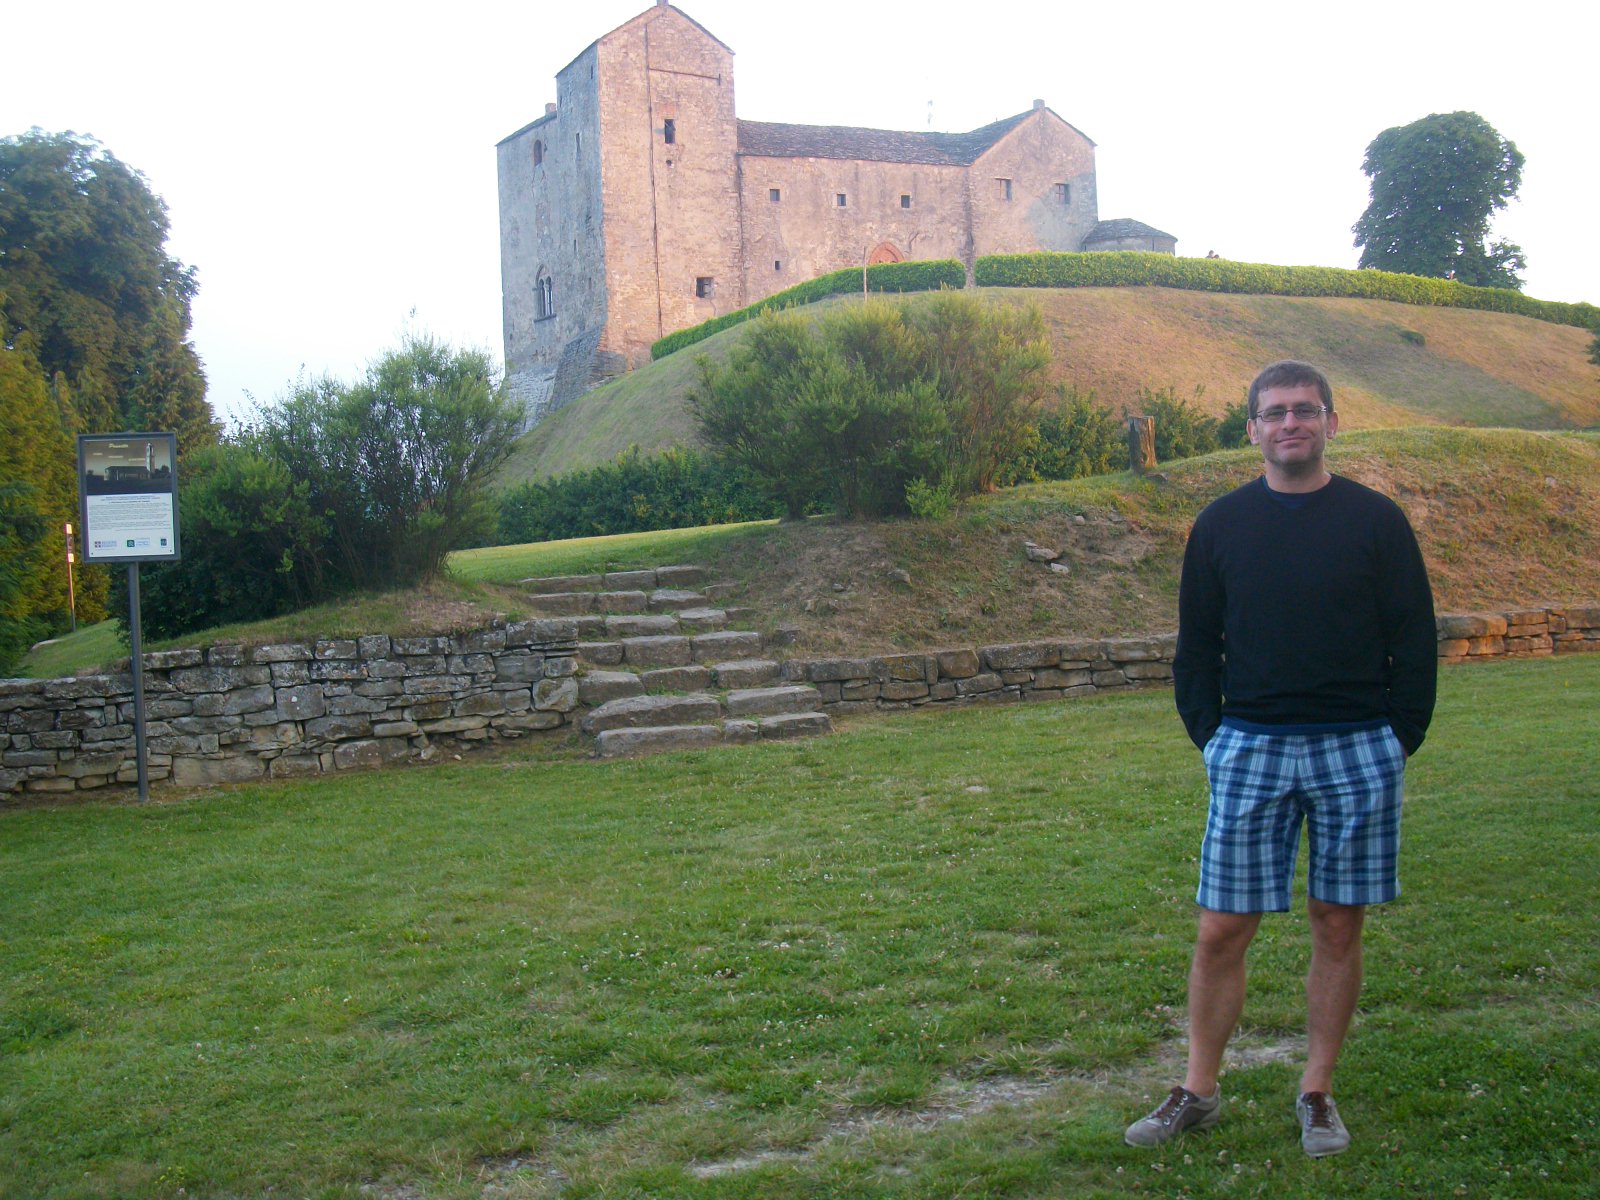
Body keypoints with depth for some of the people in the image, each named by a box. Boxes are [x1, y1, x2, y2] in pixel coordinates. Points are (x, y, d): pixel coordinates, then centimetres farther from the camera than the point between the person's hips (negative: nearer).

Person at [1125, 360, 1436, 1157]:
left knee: (1338, 925, 7)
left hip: (1358, 749, 0)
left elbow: (1414, 641, 4)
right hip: (1249, 749, 1)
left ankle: (1317, 1093, 22)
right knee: (1222, 929, 2)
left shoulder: (1376, 520, 2)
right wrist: (1210, 737, 2)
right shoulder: (1221, 525, 6)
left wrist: (1399, 739, -1)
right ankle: (1198, 1093, 17)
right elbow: (1196, 645, 10)